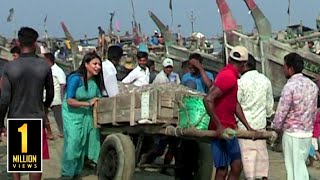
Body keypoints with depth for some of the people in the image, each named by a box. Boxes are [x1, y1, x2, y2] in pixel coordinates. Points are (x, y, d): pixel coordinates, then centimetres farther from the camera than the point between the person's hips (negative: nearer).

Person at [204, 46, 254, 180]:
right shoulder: (229, 77, -17)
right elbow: (208, 99, -26)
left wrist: (248, 127, 15)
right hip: (221, 130, -10)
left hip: (229, 129, 10)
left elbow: (235, 104, 16)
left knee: (237, 166, 11)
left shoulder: (228, 74, 14)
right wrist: (219, 126, -25)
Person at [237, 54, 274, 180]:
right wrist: (268, 114, 25)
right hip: (261, 122, 5)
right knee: (261, 151, 15)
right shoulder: (265, 80, 2)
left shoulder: (241, 81, -14)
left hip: (245, 123, -5)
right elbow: (269, 103, 9)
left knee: (247, 153, 2)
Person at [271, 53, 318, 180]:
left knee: (295, 169, 1)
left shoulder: (290, 86, -17)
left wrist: (275, 127, 2)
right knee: (301, 166, 15)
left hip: (292, 134, -7)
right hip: (308, 133, 7)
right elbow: (314, 111, 11)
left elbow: (281, 111, -14)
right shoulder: (312, 85, 6)